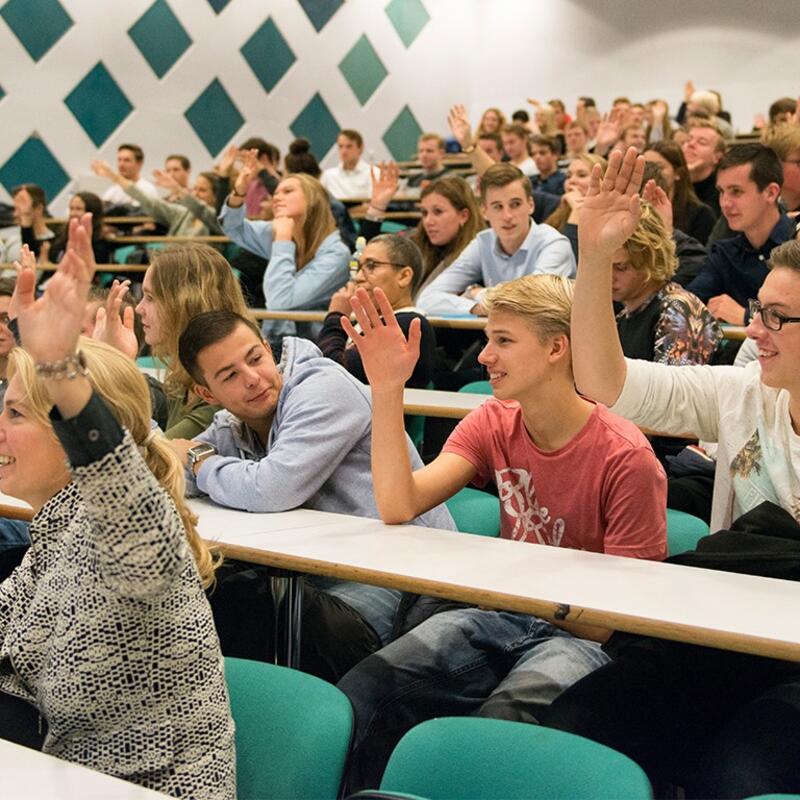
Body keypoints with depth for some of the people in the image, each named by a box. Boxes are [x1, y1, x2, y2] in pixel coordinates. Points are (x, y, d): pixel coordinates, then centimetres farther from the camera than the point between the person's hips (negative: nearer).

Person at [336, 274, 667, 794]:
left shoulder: (626, 458, -14)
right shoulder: (493, 425, 3)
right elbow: (398, 506, -10)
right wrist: (387, 389, -15)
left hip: (582, 636, -5)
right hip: (500, 618, 5)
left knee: (494, 729, -35)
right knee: (357, 700, -19)